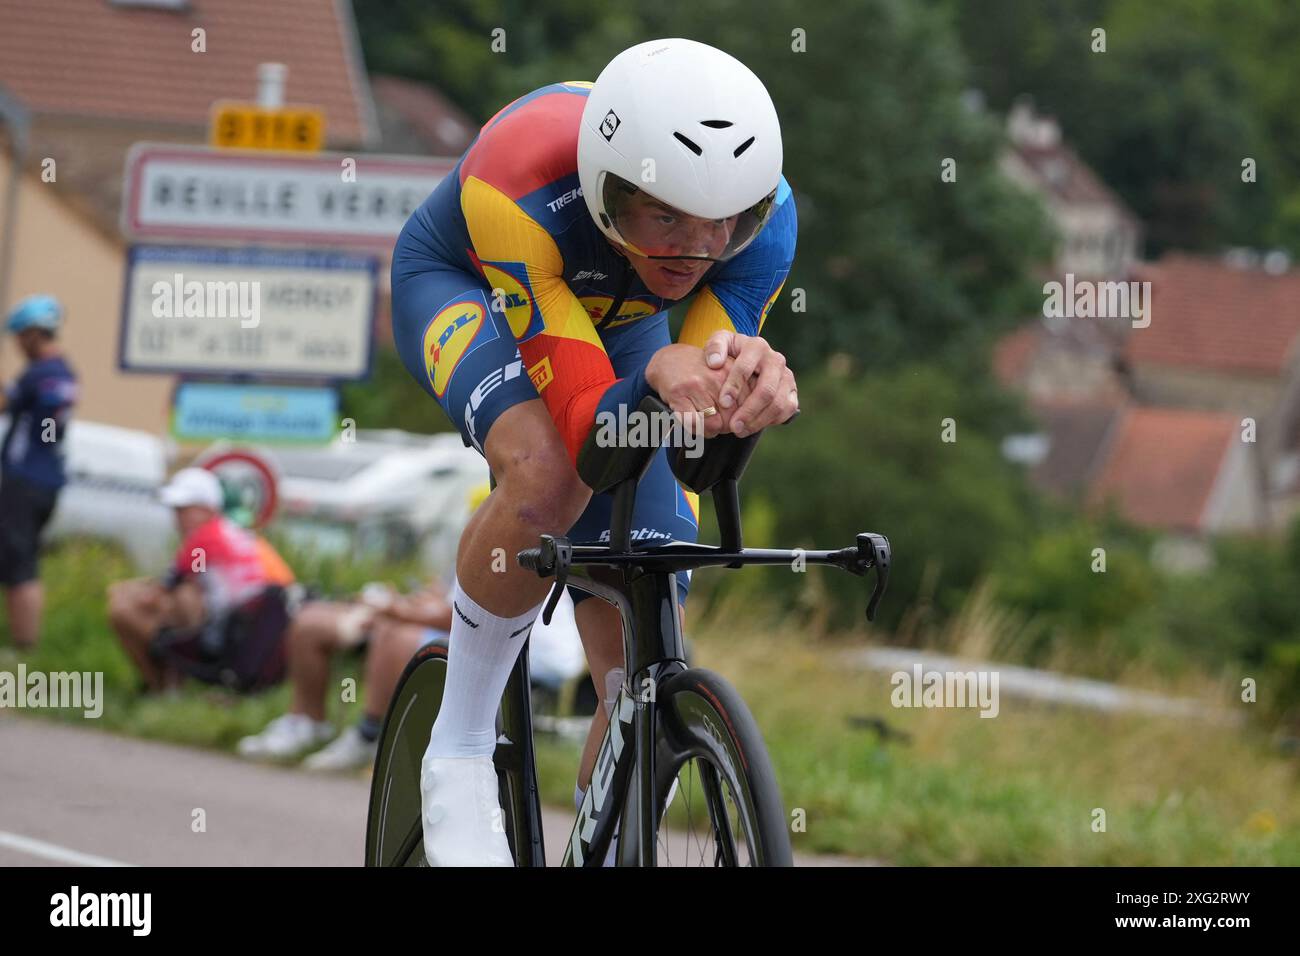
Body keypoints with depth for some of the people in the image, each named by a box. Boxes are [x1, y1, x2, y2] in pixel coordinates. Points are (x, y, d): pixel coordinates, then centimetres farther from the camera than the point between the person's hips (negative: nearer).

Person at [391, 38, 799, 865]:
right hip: (461, 285, -4)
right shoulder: (522, 189, -42)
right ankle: (458, 754, -18)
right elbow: (586, 424, -40)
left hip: (615, 318, 4)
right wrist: (659, 381, -63)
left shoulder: (763, 216, -32)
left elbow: (697, 431, -31)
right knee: (547, 474, -38)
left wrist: (750, 380, -55)